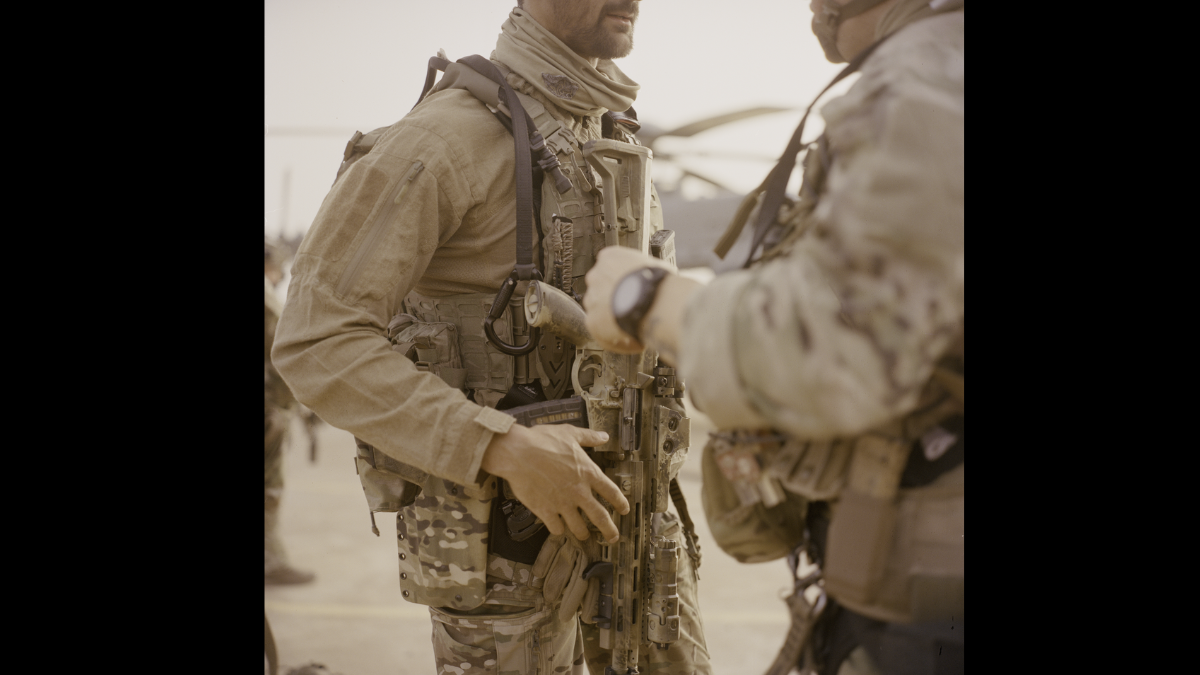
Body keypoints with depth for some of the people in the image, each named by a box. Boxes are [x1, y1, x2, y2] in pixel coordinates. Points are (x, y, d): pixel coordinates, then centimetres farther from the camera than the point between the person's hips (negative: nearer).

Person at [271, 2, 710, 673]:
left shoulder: (612, 131, 8)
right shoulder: (449, 133, -18)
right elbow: (318, 341, -21)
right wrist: (506, 450, -28)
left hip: (615, 488, 7)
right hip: (497, 512, -7)